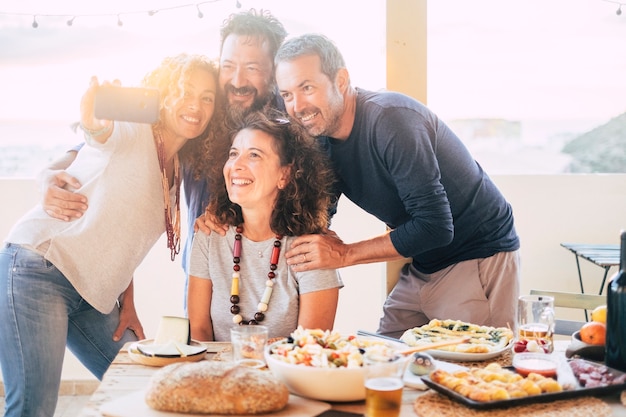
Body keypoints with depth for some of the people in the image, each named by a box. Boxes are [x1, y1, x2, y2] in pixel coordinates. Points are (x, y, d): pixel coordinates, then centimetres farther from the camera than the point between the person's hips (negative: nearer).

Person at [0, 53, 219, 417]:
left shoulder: (176, 171, 14)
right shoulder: (133, 133, -7)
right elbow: (99, 128, -32)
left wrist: (127, 302, 13)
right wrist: (94, 120, -56)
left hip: (93, 297, 9)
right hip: (37, 270, -8)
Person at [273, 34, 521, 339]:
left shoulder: (390, 118, -25)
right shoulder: (321, 139, 0)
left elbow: (435, 226, -28)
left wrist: (345, 254, -23)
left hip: (479, 259, -7)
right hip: (423, 266, 7)